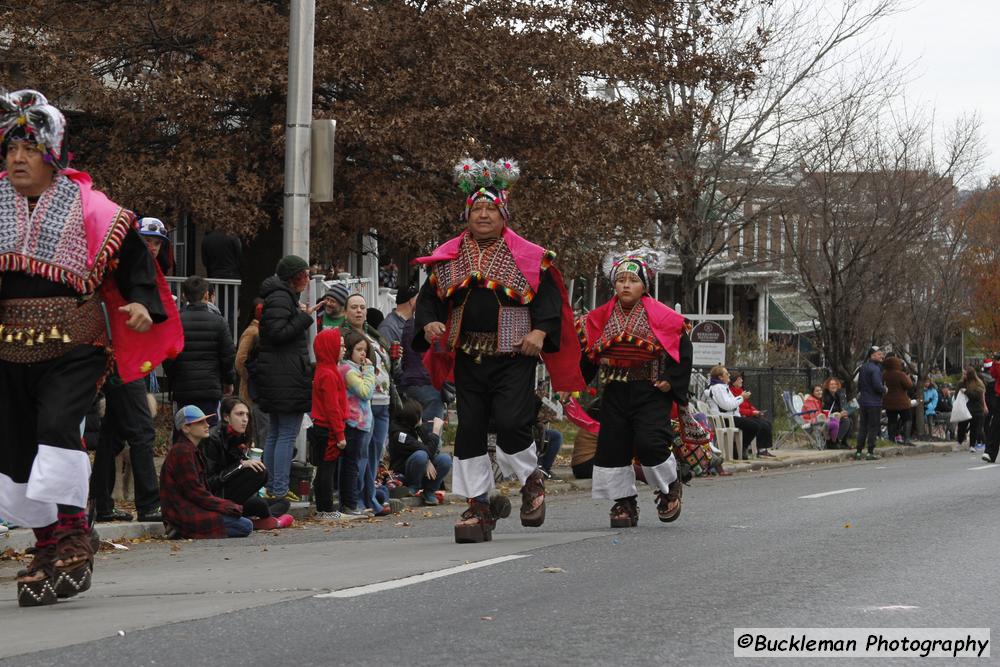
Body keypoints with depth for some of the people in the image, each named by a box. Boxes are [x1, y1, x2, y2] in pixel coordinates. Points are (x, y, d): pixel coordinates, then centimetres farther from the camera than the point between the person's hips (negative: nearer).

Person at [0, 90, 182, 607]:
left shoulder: (88, 209, -3)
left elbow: (133, 257, 3)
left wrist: (143, 303, -10)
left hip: (74, 346, -5)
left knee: (57, 424, -24)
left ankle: (73, 530, -15)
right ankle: (47, 544, 19)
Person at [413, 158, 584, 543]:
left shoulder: (529, 258, 2)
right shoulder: (448, 258, 10)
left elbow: (549, 299, 1)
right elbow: (429, 298, 14)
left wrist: (540, 330, -16)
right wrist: (429, 324, -6)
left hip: (514, 356, -4)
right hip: (468, 357, 4)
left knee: (511, 422, -16)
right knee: (469, 429, 2)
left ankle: (532, 479, 12)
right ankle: (479, 504, 11)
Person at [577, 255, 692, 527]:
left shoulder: (661, 316, -4)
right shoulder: (601, 318, 6)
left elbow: (682, 348, -1)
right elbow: (587, 352, 16)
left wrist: (671, 380, -8)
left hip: (651, 392, -4)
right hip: (614, 392, 4)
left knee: (649, 443, -17)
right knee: (612, 446, 1)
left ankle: (670, 488, 9)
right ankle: (624, 503, 13)